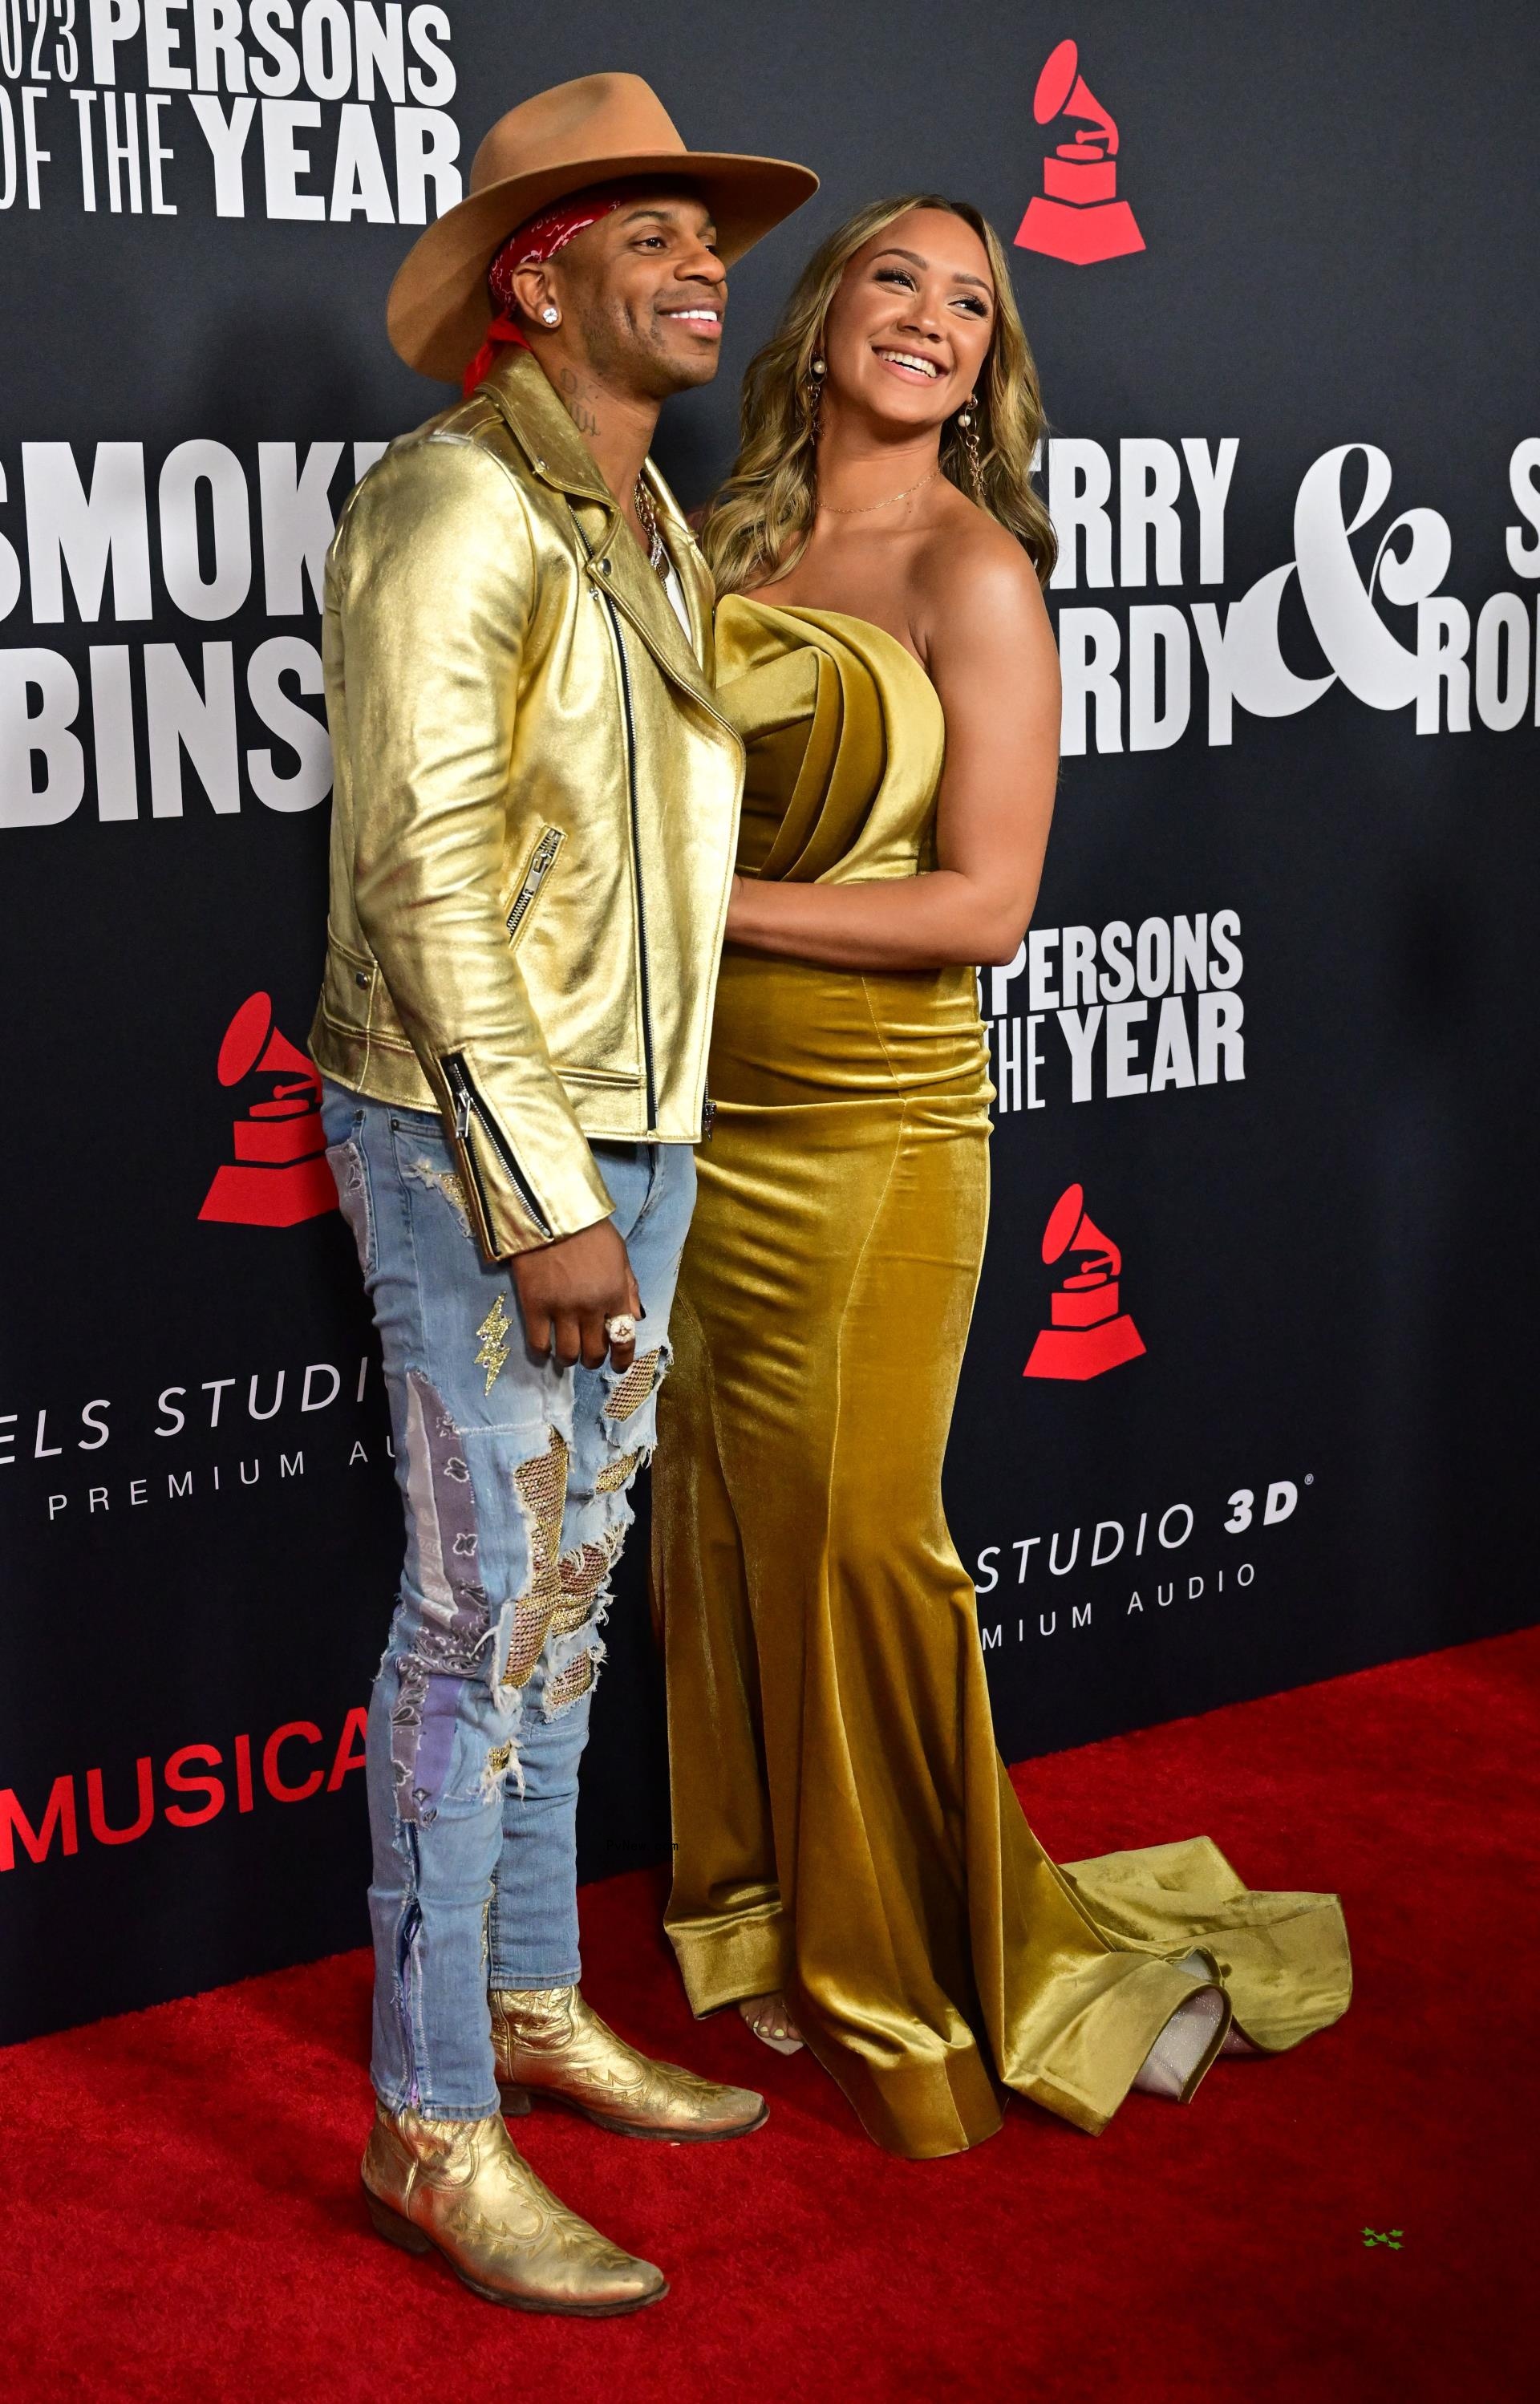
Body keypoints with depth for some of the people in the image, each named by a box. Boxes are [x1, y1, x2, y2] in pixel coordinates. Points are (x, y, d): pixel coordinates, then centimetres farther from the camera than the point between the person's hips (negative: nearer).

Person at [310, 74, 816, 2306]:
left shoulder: (654, 530, 14)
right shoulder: (453, 510, -14)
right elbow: (424, 876, -19)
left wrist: (635, 1157, 15)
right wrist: (540, 1195, -20)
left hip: (631, 1135, 9)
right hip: (474, 1139, -9)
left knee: (567, 1591, 16)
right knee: (483, 1619, -4)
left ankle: (535, 2006, 31)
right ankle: (431, 2127, 8)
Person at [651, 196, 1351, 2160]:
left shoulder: (972, 573, -8)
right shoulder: (733, 542, 10)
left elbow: (983, 904, -13)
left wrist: (713, 902, -14)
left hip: (868, 1121, -6)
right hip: (704, 1108, 6)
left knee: (858, 1539, 0)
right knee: (717, 1521, 10)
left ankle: (940, 1976, 19)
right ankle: (774, 1929, 28)